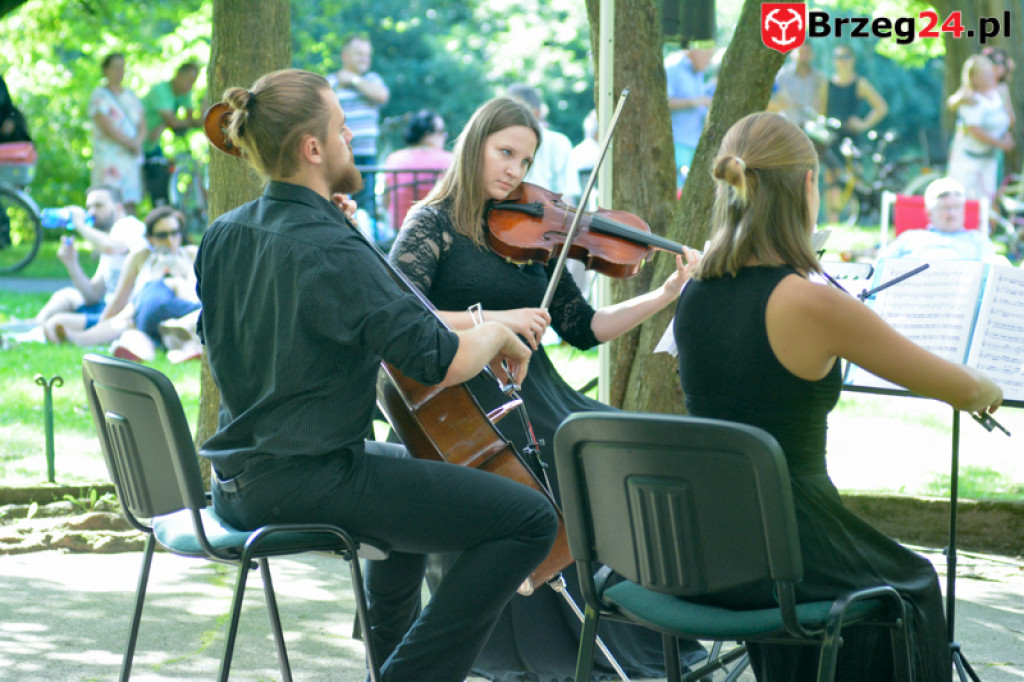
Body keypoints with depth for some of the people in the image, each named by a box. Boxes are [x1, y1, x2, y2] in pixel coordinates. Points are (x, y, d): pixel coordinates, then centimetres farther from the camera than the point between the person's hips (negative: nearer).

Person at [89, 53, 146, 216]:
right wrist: (130, 143, -10)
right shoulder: (99, 96, -2)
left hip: (132, 158, 6)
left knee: (130, 202, 2)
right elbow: (107, 127, -12)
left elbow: (142, 124, 13)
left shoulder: (130, 95, 17)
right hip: (109, 158, -6)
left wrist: (137, 141, -7)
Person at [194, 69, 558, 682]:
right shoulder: (333, 253, -21)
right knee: (530, 518, -12)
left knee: (416, 468, 38)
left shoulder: (223, 236, 6)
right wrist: (498, 333, -4)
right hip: (310, 483, -10)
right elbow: (440, 360, -25)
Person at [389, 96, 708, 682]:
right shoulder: (435, 224, 1)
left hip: (535, 393, 6)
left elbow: (583, 329, 13)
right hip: (467, 406, -6)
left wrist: (668, 295, 2)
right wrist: (491, 319, -21)